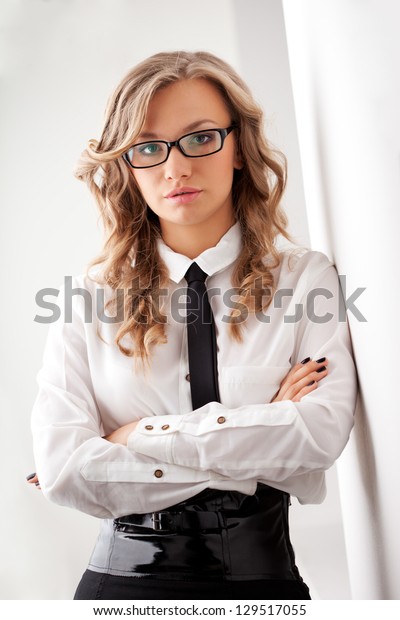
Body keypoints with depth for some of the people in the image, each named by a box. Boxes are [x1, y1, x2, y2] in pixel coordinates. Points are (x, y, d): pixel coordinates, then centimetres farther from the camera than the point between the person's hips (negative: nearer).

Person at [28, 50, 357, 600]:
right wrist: (258, 447, -16)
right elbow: (61, 469, -14)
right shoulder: (90, 293, -4)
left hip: (262, 574, 0)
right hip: (123, 576, 1)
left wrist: (141, 435, -16)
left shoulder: (306, 277, -5)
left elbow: (322, 431, -18)